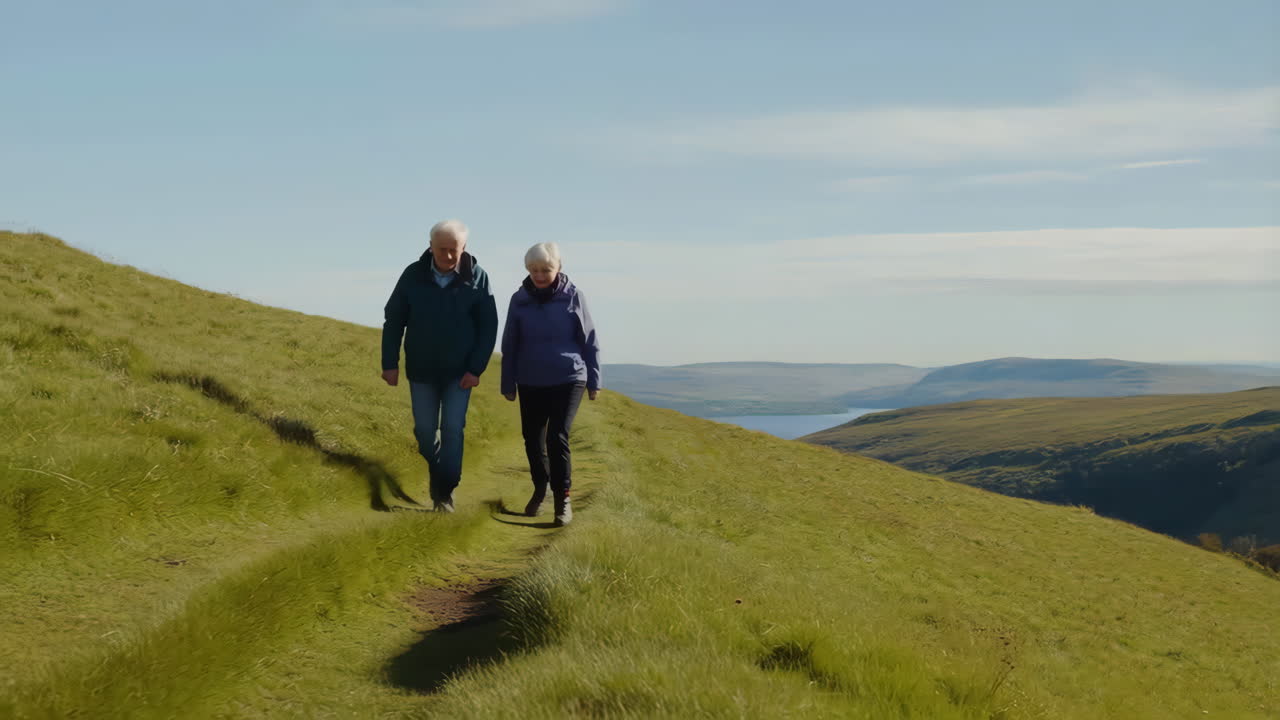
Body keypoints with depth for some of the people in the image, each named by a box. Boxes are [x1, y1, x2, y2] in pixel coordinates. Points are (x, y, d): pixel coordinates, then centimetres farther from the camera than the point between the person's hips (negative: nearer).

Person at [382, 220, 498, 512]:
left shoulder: (476, 278, -10)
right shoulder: (414, 275, -8)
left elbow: (488, 327, -5)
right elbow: (393, 320, 0)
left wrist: (476, 369, -11)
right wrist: (390, 363, -3)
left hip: (459, 371, -2)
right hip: (421, 370, 2)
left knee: (452, 430, -5)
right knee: (425, 430, 9)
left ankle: (445, 491, 1)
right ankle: (437, 474, 32)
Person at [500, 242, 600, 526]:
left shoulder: (573, 296, -6)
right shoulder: (519, 300, -1)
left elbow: (589, 340, 0)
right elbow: (509, 346, 5)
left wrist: (593, 380, 1)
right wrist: (508, 384, 7)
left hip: (568, 380, -3)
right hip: (530, 383, 3)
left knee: (557, 438, -14)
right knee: (533, 439, 12)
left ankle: (563, 498, -3)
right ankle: (540, 489, 34)